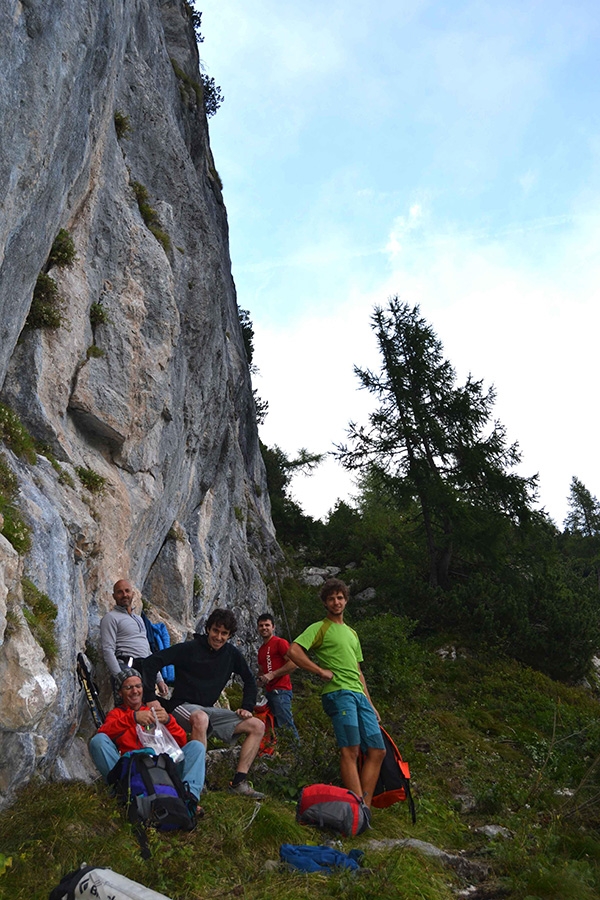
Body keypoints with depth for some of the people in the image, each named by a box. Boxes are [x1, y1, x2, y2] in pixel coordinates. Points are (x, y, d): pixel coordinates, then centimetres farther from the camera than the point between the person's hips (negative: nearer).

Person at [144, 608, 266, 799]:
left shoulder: (231, 653, 5)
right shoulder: (190, 648, -11)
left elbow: (249, 680, 18)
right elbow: (152, 662, -16)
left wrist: (247, 708, 5)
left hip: (209, 709, 6)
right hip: (183, 706, -6)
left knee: (257, 726, -5)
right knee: (201, 718, -42)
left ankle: (239, 782, -9)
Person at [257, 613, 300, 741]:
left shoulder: (280, 642, -5)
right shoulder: (261, 649, 20)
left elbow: (293, 663, -15)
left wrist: (272, 675, -15)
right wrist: (261, 679, 8)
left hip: (280, 691, -9)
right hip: (269, 691, 9)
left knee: (286, 725, -13)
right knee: (275, 726, 9)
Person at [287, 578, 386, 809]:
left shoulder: (352, 633, 26)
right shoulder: (319, 628, 4)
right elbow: (294, 651, -11)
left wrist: (370, 704, 21)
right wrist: (322, 671, -10)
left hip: (359, 695, 7)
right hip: (338, 693, -7)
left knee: (377, 751, 1)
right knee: (350, 749, -15)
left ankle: (365, 807, 5)